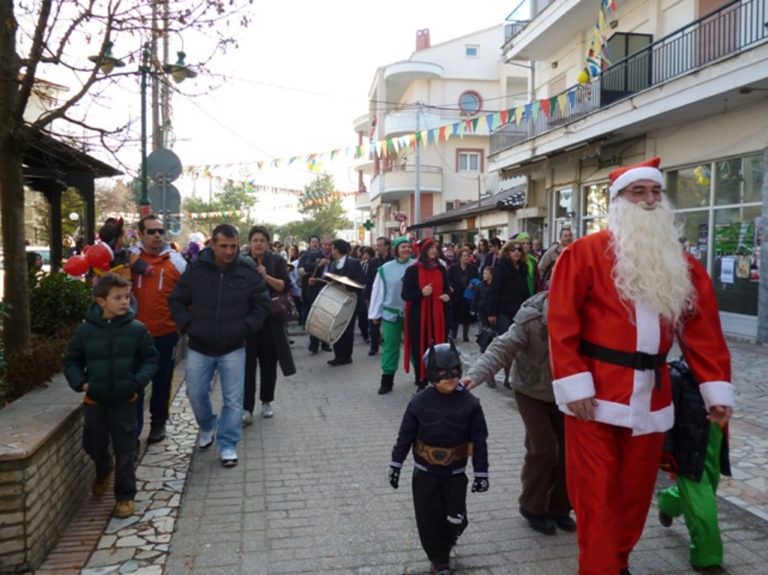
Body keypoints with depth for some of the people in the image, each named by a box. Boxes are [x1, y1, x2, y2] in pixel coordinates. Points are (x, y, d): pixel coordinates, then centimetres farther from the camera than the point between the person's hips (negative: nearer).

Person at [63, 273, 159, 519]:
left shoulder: (137, 329, -9)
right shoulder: (85, 330, -6)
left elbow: (151, 358, -2)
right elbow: (71, 360, 6)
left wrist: (138, 381, -16)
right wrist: (80, 383, -9)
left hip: (124, 400, -2)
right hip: (94, 400, 2)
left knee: (125, 450, 4)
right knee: (93, 445, 16)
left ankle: (125, 496, 19)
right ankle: (103, 471, 49)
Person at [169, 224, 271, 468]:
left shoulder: (249, 271, -8)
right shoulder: (195, 269, -6)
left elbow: (262, 305, 0)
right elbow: (176, 301, 4)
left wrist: (245, 328, -9)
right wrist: (187, 326, -6)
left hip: (233, 348, -1)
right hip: (199, 347, 1)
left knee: (233, 400, 2)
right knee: (196, 394, 12)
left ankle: (227, 444, 18)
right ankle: (207, 427, 41)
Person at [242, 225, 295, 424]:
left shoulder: (276, 261, 2)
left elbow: (285, 287, -7)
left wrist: (266, 276, -19)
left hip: (270, 319, 1)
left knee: (268, 362, 10)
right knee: (247, 363, -6)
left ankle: (266, 402, 26)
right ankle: (247, 408, -4)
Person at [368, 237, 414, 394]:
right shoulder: (385, 269, -2)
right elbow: (378, 292, 1)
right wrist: (375, 314, 1)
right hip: (391, 313, 0)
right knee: (390, 346, 6)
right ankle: (387, 380, 13)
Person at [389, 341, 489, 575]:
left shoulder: (469, 403, -11)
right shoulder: (419, 402, -12)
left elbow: (479, 440, -5)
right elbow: (405, 435, -3)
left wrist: (481, 473, -5)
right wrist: (396, 465, 1)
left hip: (456, 473, 1)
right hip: (425, 472, 0)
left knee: (455, 519, 5)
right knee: (429, 518, 5)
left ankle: (444, 546, 38)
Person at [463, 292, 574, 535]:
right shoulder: (529, 321, -29)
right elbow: (502, 348, -37)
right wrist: (476, 375, -51)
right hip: (531, 392, -3)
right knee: (543, 448, -9)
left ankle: (559, 507, 27)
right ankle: (533, 507, 14)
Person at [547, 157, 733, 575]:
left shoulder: (679, 262, 10)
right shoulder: (585, 253, -6)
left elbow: (702, 328, 9)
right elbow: (561, 322, -10)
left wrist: (716, 388, 3)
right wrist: (574, 384, -15)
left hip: (651, 397, 5)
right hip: (597, 395, -5)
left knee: (636, 490, 17)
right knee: (597, 494, 2)